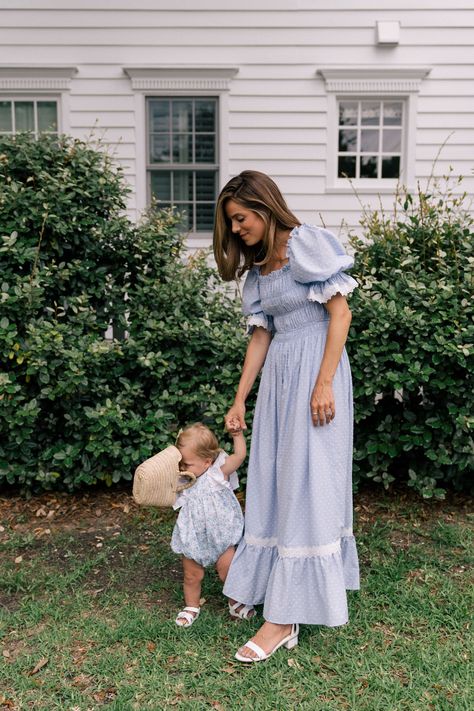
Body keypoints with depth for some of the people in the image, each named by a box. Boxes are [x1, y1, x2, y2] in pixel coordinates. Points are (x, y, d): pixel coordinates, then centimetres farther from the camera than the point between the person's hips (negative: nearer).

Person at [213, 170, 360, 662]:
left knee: (306, 480, -5)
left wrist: (324, 383, -19)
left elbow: (340, 313, -12)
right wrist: (239, 399, 12)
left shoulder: (307, 243, -8)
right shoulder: (257, 265, 13)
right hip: (278, 372, 8)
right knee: (274, 479, 10)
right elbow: (261, 334, 14)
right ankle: (271, 583, 26)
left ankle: (285, 617, 1)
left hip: (315, 366, -7)